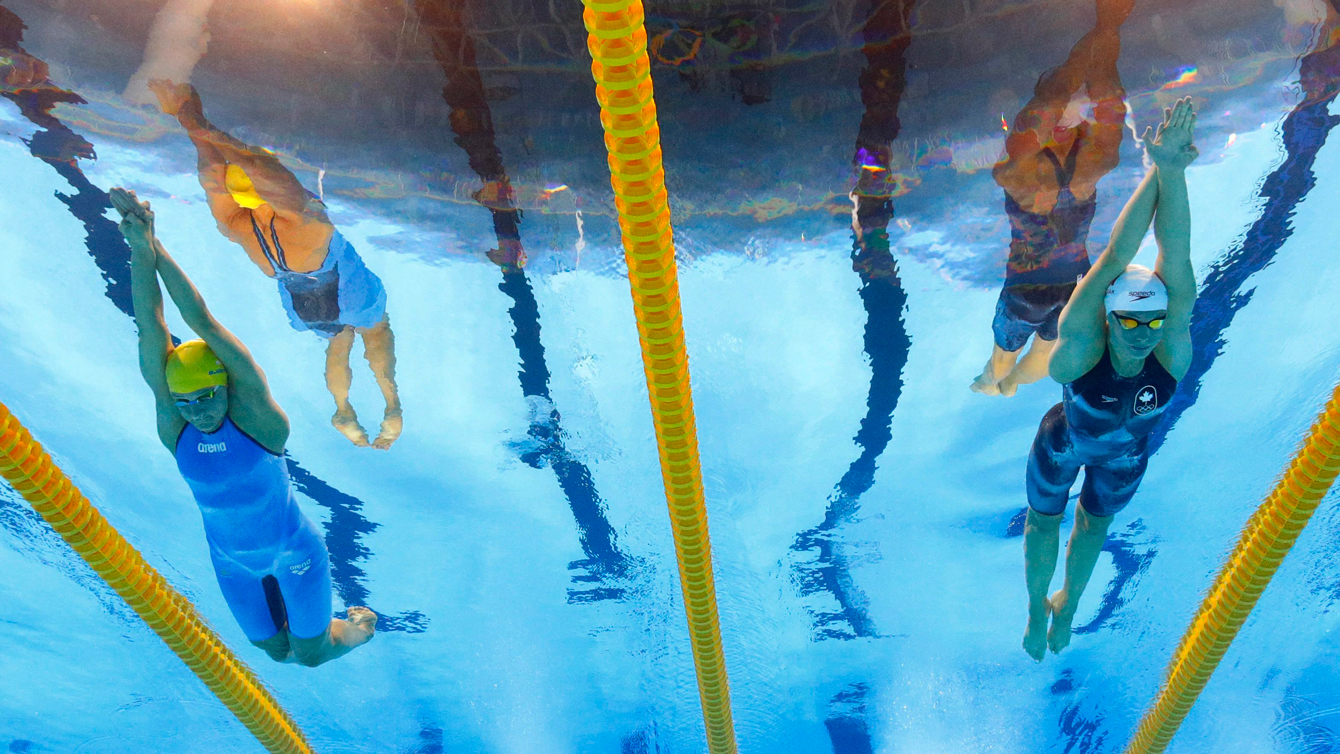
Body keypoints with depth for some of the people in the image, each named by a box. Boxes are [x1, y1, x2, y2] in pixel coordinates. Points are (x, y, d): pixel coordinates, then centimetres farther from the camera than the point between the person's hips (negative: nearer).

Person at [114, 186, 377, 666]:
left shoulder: (252, 411, -26)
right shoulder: (172, 424, -15)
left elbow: (202, 321, -33)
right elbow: (151, 327, -25)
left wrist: (155, 247, -33)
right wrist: (139, 252, -34)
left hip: (293, 553, -4)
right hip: (233, 563, 4)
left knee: (312, 655, 11)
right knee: (277, 652, 19)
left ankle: (359, 626, 42)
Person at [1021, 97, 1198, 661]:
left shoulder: (1173, 347, -34)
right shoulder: (1080, 344, -41)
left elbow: (1176, 258, -49)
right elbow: (1115, 256, -53)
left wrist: (1174, 173, -60)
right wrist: (1159, 171, -54)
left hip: (1126, 455, 3)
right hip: (1063, 445, -2)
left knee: (1095, 520, 28)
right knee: (1044, 522, 21)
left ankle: (1069, 602, 59)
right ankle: (1037, 607, 52)